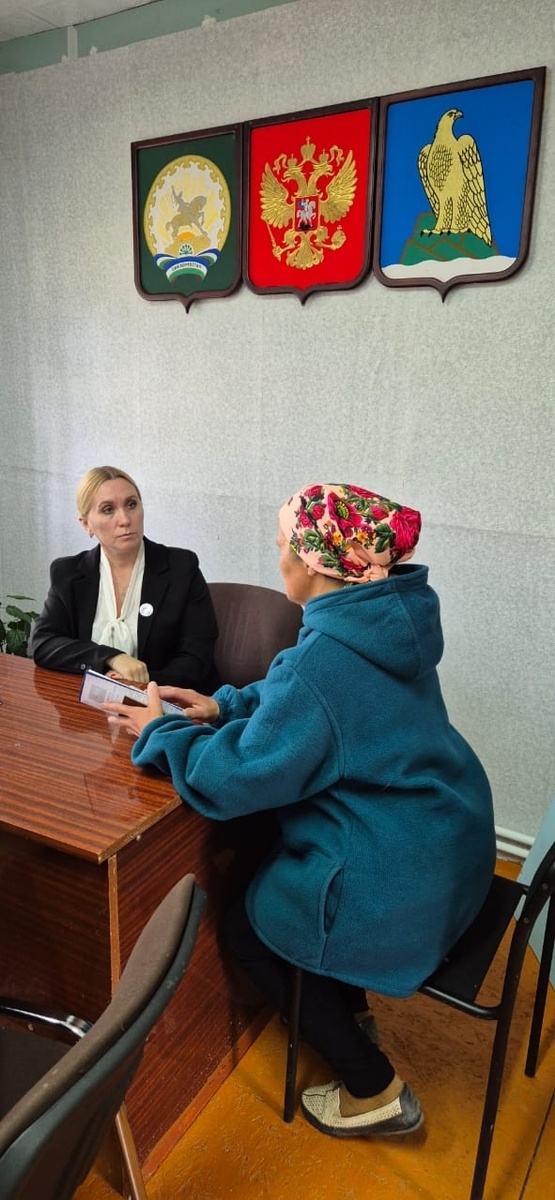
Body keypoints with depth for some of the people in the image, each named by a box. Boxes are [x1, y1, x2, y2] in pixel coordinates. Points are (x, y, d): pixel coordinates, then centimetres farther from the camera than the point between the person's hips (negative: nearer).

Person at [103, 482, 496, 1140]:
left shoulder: (321, 659, -29)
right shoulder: (388, 622, -2)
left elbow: (233, 779, -22)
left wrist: (160, 732, -6)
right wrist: (226, 706, 5)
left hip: (399, 886, -9)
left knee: (244, 921, 14)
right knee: (266, 871, 25)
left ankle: (376, 1091, 23)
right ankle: (350, 1010, 39)